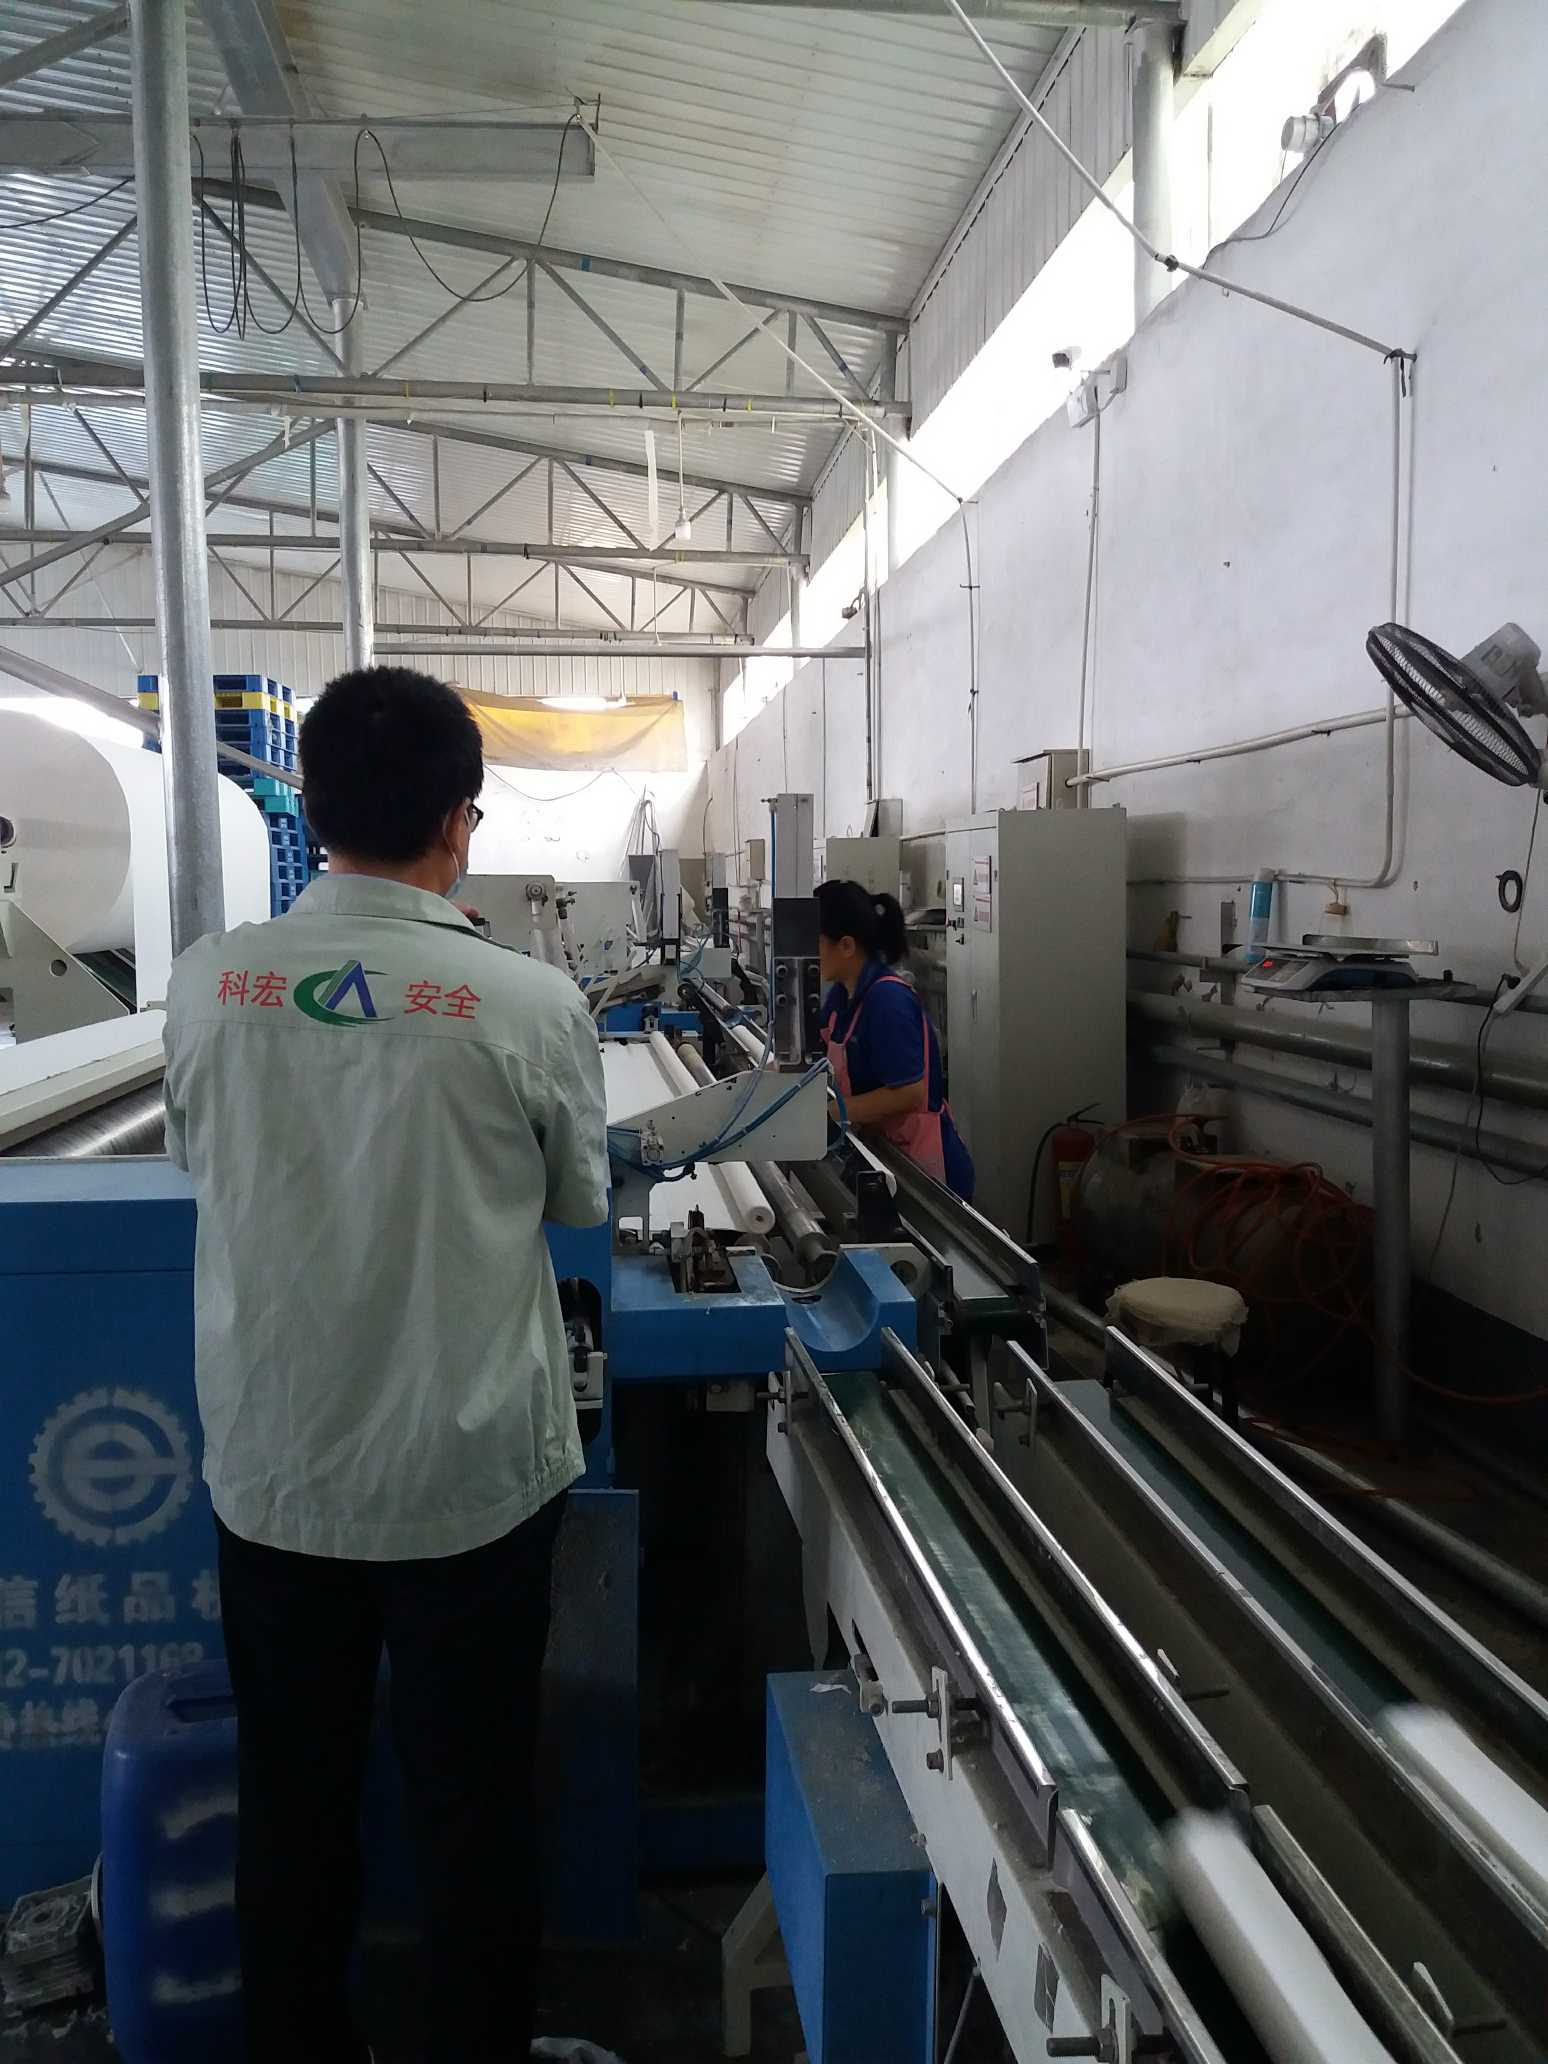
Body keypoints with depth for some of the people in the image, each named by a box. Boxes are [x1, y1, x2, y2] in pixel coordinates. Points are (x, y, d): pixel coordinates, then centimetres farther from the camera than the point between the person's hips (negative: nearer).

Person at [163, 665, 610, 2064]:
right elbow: (580, 1205, -1)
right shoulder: (528, 1003, -17)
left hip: (271, 1473, 3)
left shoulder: (211, 983, -10)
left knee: (292, 1793, 21)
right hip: (470, 1476, -2)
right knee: (474, 1798, 16)